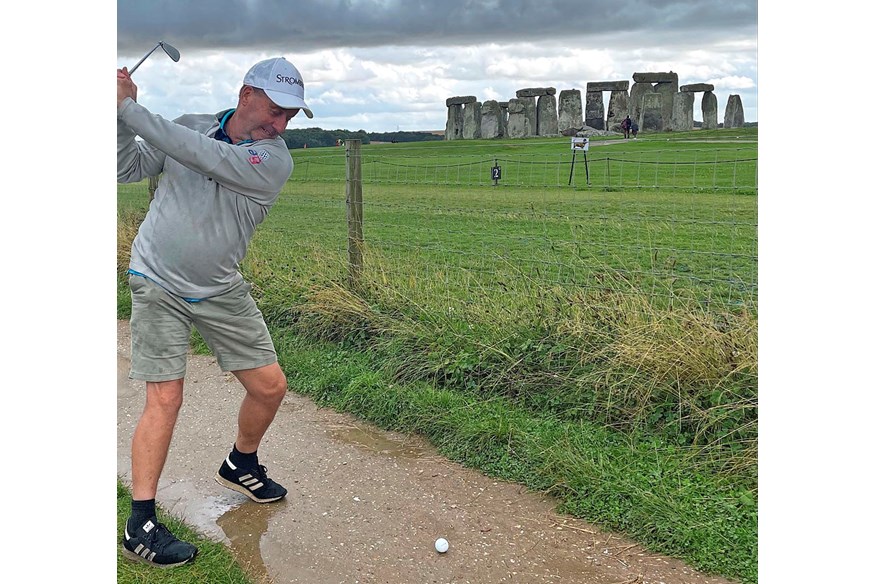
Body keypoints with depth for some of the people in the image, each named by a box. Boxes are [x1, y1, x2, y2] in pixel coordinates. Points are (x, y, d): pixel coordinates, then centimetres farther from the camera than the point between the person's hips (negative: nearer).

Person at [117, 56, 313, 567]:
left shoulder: (275, 161, -14)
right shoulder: (192, 124, -4)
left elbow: (199, 156, -27)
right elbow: (130, 169, -1)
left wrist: (130, 107, -27)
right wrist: (120, 119, -18)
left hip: (220, 291, 2)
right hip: (157, 283, -1)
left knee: (270, 386, 3)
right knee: (165, 397, -11)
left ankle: (241, 466, 33)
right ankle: (140, 525, 0)